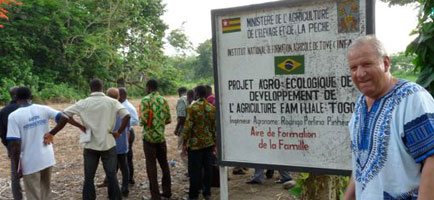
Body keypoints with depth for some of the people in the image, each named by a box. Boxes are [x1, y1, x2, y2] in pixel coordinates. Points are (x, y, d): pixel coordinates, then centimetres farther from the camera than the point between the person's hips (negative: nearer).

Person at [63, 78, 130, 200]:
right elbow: (127, 116, -14)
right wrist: (119, 132, -4)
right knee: (112, 176, 10)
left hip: (90, 145, 0)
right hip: (108, 144, 0)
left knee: (89, 178, 10)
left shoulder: (83, 103, -2)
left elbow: (65, 114, -4)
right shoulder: (112, 102, -4)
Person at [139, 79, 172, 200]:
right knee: (164, 164, 14)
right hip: (161, 136, 5)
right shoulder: (164, 100, 5)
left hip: (149, 137, -5)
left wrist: (141, 122, 5)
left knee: (151, 166, 1)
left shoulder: (145, 100, -11)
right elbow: (168, 120, 6)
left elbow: (144, 120, -17)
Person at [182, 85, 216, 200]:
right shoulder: (212, 108, 2)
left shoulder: (192, 108, -11)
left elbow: (188, 126, -12)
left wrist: (185, 142, -4)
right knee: (208, 168, 11)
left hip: (195, 143, -4)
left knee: (195, 170, 3)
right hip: (209, 143, 4)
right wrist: (215, 143, 14)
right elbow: (215, 127, 6)